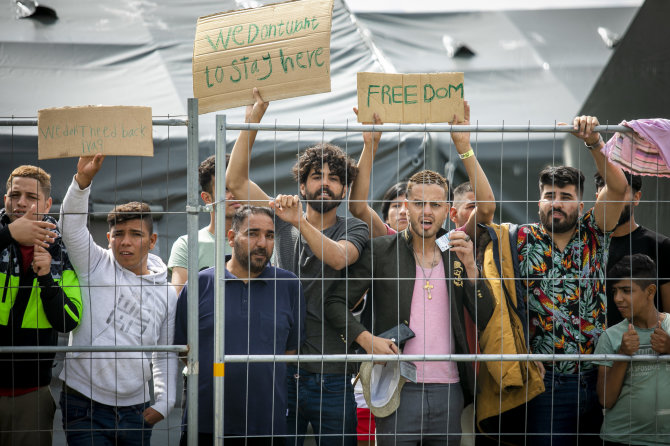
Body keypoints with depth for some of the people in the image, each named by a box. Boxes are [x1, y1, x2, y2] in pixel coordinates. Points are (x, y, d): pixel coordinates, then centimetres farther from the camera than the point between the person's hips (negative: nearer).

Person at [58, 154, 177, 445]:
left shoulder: (166, 293, 9)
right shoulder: (95, 265, 1)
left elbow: (166, 353, 17)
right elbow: (71, 224, -15)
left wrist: (164, 402, 9)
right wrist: (83, 179, -29)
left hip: (135, 409, 3)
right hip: (85, 407, -3)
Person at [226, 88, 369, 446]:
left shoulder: (354, 229, 4)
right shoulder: (282, 219, 9)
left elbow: (338, 258, -18)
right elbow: (236, 181, 1)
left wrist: (300, 222, -32)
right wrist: (252, 120, -5)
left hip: (331, 376, -1)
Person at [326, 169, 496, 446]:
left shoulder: (458, 254, 10)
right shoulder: (380, 251, 2)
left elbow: (485, 320, 4)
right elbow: (335, 302, 1)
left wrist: (470, 266, -8)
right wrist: (365, 338, -15)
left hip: (448, 391, 3)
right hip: (398, 390, -3)